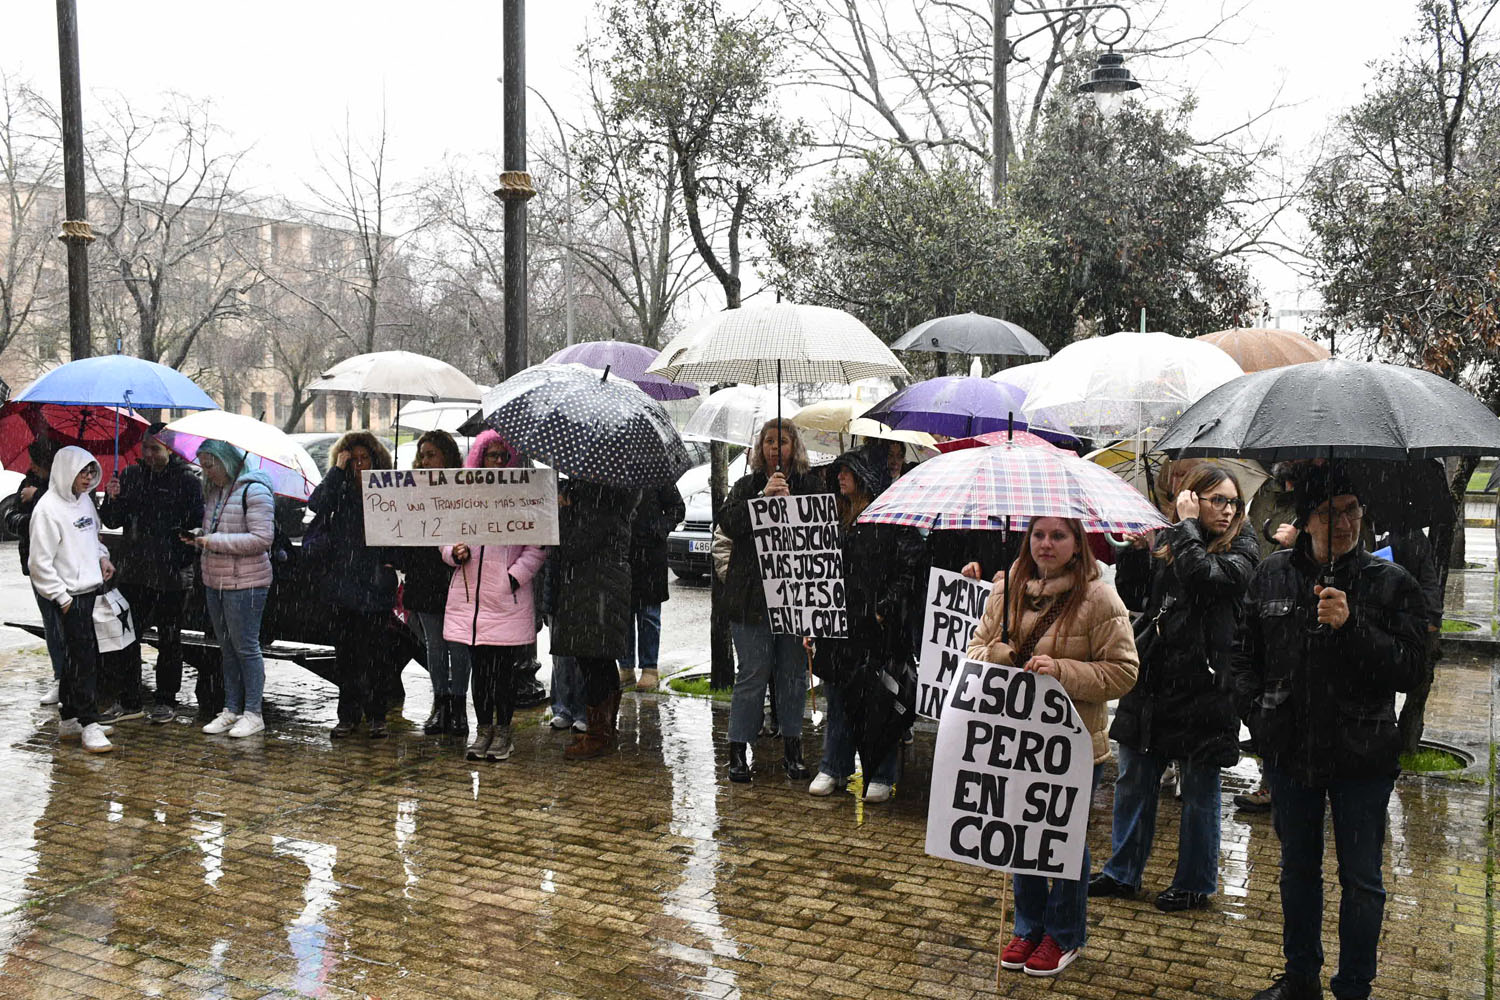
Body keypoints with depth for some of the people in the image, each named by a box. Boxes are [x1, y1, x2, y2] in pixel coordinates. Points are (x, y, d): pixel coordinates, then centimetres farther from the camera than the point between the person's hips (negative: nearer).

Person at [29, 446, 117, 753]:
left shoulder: (84, 500, 12)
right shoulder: (48, 508, -14)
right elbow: (40, 561, -14)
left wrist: (102, 556, 9)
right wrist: (61, 597, -14)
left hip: (89, 590, 8)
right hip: (68, 597, -8)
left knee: (77, 658, 14)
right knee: (83, 658, -8)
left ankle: (69, 719, 24)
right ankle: (88, 725, -3)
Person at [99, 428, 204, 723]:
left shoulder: (188, 480, -5)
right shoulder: (131, 476, 7)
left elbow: (197, 525, -7)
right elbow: (112, 521, 8)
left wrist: (185, 560, -19)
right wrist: (112, 499, -11)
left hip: (171, 576, -4)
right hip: (133, 572, 4)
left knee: (169, 640, 8)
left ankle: (166, 700, 19)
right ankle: (129, 701, 16)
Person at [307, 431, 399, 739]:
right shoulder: (340, 491, 9)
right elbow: (317, 503, -11)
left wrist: (391, 561, -8)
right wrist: (337, 469, -10)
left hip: (375, 585, -2)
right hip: (342, 583, 2)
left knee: (373, 652, -1)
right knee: (345, 653, 8)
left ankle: (377, 716, 9)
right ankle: (348, 716, 17)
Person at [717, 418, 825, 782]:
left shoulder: (810, 485, 8)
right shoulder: (746, 486, 9)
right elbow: (727, 522, -7)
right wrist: (762, 497, -17)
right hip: (752, 597, -1)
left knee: (793, 674, 7)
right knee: (752, 674, 0)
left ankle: (792, 750, 20)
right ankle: (738, 752, 10)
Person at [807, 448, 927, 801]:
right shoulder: (838, 517, 14)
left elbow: (912, 568, -11)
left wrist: (886, 609, -15)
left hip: (877, 627, -6)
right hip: (838, 624, 6)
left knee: (878, 701, 1)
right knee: (838, 699, 13)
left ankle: (882, 775, 13)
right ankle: (834, 768, 24)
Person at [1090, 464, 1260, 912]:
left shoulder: (1242, 549, -5)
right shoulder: (1163, 541, 6)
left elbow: (1203, 577, -24)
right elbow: (1126, 589, 6)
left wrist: (1187, 525, -14)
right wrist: (1135, 550, -8)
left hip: (1204, 686, -4)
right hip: (1151, 680, 4)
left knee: (1199, 792, 9)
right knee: (1133, 782, 14)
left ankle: (1195, 883, 26)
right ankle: (1123, 871, 29)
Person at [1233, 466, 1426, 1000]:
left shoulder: (1392, 582, -7)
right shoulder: (1272, 574, 1)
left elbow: (1408, 671, -13)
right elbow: (1246, 656, 9)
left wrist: (1351, 626, -25)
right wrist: (1257, 717, -2)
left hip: (1362, 756, -3)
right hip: (1289, 750, 3)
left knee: (1361, 880, 8)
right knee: (1298, 868, 18)